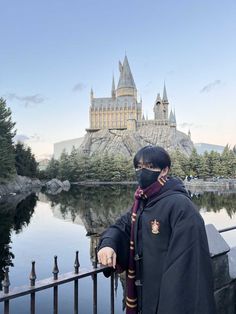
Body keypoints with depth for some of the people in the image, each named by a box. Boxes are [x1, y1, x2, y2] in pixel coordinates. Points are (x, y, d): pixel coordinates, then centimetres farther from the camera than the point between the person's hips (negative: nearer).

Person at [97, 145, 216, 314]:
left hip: (170, 298, -7)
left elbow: (187, 262, -24)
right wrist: (108, 243, -12)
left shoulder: (180, 206, -22)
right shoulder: (142, 202, 2)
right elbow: (123, 226, 9)